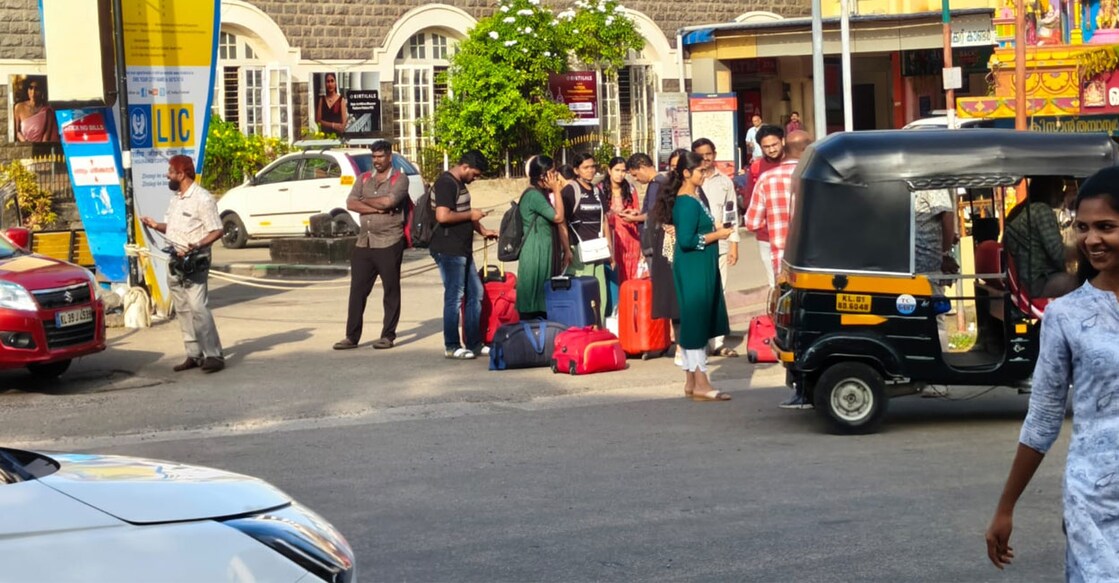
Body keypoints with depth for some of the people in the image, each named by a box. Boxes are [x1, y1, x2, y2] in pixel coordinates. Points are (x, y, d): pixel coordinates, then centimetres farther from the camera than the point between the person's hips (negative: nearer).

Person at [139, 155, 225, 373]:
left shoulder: (202, 198, -11)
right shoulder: (176, 198, 16)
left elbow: (216, 231, -14)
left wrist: (197, 246, -27)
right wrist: (156, 226, 3)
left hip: (194, 263, -9)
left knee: (198, 308, -16)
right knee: (182, 310, 8)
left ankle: (214, 355, -15)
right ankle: (194, 355, 13)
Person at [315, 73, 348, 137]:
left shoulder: (341, 99, 1)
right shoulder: (321, 99, 7)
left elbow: (344, 122, -3)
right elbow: (318, 120, 2)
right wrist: (333, 125, -10)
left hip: (337, 134, -2)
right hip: (324, 134, 2)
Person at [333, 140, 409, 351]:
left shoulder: (399, 179, -1)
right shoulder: (363, 179, 14)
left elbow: (388, 201, -18)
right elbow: (351, 203, 0)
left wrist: (365, 201, -3)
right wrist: (377, 208, -12)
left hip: (389, 244, -5)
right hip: (364, 243, 5)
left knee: (391, 291, 1)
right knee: (357, 290, 4)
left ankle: (388, 335, 8)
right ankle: (352, 336, 9)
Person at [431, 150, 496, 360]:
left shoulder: (460, 184, 17)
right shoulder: (445, 183, -16)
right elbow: (442, 216, -27)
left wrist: (482, 230, 18)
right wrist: (470, 215, -15)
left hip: (462, 250, 11)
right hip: (448, 250, -11)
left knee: (475, 293, 13)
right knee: (454, 297, -5)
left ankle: (474, 343, 20)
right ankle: (451, 347, 3)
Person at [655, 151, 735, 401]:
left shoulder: (692, 197, 13)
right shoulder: (687, 203, -18)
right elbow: (687, 240, -23)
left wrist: (714, 230, 11)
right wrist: (717, 235, -15)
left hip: (700, 267, 10)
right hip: (693, 269, -10)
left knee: (693, 322, 13)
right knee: (697, 322, -7)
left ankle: (691, 381, 20)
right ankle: (701, 384, -4)